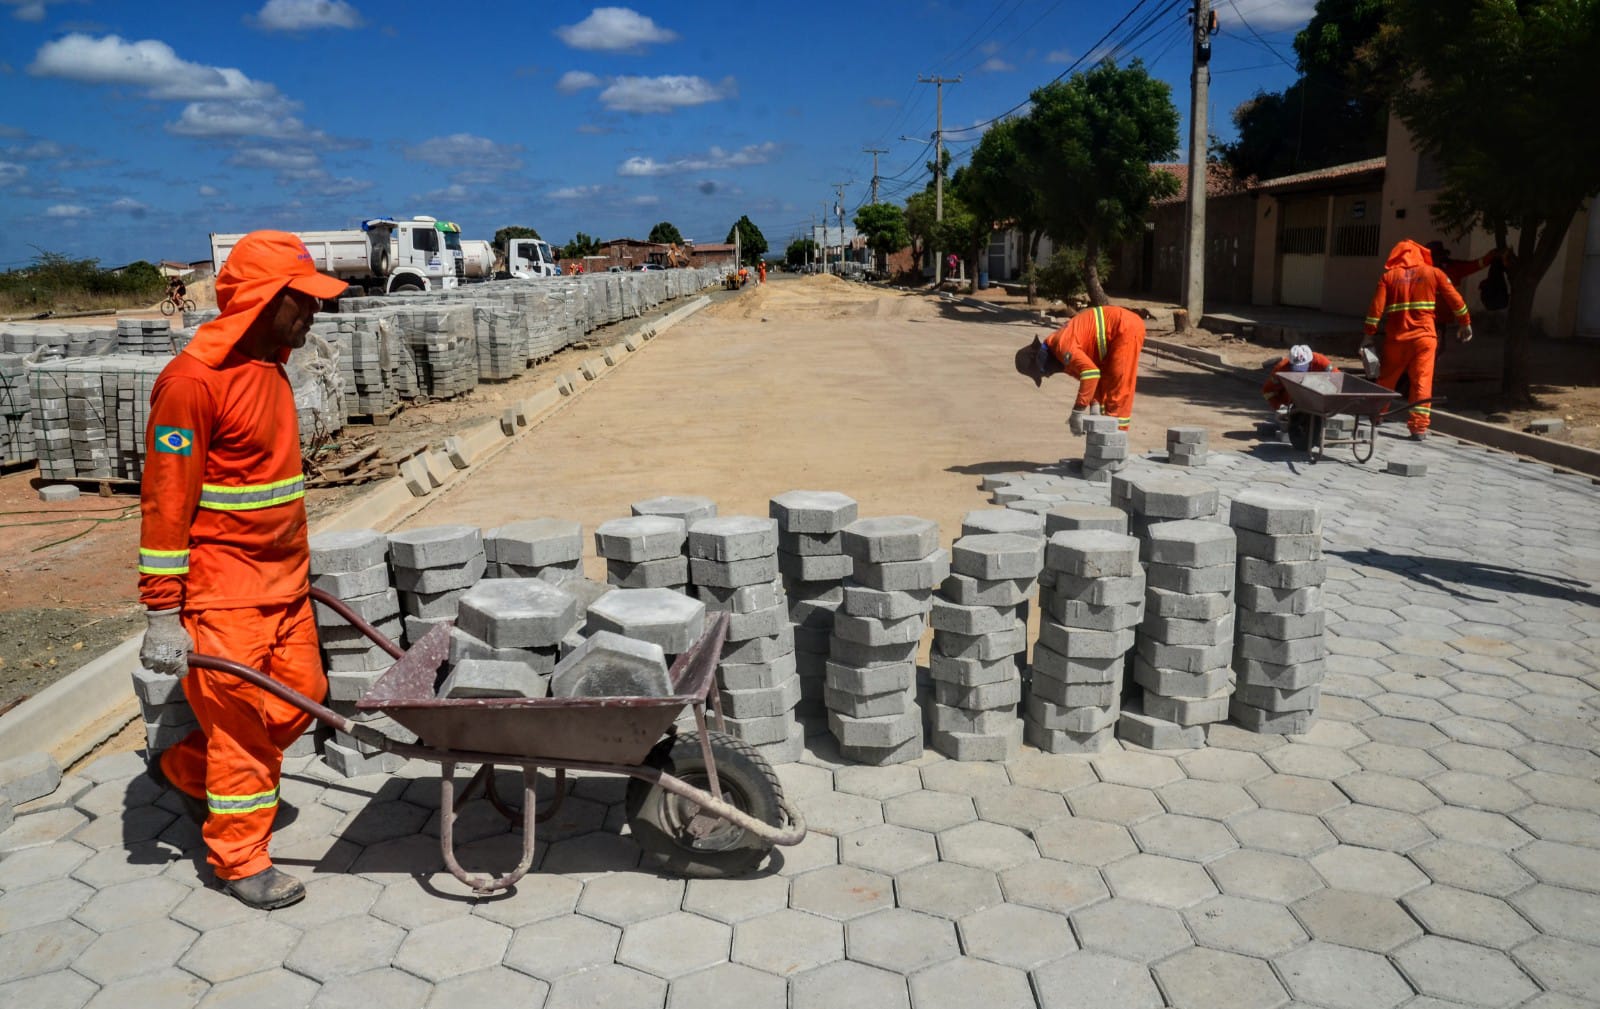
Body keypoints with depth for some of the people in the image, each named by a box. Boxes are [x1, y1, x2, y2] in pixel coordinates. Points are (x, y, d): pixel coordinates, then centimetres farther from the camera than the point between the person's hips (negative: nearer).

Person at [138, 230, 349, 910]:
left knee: (300, 695, 14)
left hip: (282, 581, 9)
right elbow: (165, 501, -18)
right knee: (242, 720, 1)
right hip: (224, 594, -9)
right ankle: (240, 860, 19)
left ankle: (184, 770, 36)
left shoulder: (270, 366, 10)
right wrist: (162, 611, -18)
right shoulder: (194, 379, -18)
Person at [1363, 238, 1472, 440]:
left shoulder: (1388, 276, 4)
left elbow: (1377, 306, -3)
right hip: (1424, 336, -1)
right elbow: (1455, 299, 6)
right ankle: (1419, 426, -7)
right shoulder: (1433, 273, 5)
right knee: (1422, 381, -1)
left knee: (1385, 380, 15)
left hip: (1396, 338, 1)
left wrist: (1369, 334, 1)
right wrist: (1465, 323, 17)